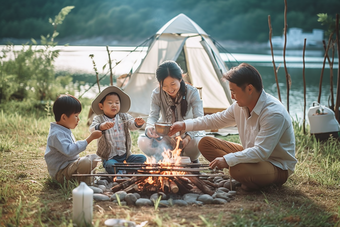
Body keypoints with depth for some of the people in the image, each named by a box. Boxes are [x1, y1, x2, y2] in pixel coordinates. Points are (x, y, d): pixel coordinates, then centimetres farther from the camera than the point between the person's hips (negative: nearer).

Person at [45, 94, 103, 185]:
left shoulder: (65, 130, 13)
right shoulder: (57, 133, -22)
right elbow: (69, 150, -35)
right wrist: (89, 138, -34)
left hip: (70, 164, 11)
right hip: (60, 173, -11)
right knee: (86, 162, -30)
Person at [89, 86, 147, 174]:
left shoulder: (124, 117, 8)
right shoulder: (99, 119, -1)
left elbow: (131, 124, -9)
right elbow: (92, 130, -20)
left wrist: (137, 123, -35)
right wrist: (101, 126, -44)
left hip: (125, 155, 4)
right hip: (109, 158, -4)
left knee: (142, 158, -16)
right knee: (110, 165, -35)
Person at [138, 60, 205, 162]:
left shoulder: (192, 92, -18)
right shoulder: (157, 94, -12)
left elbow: (199, 119, -25)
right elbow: (153, 116, -17)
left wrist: (188, 136, -45)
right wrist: (150, 127, -44)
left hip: (187, 134, -1)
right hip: (165, 136, 2)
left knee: (198, 143, -38)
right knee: (143, 141, -28)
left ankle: (191, 160, 0)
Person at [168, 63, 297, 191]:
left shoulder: (273, 113, -30)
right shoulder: (241, 106, -3)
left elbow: (261, 152, -34)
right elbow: (217, 119, 13)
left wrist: (227, 160, -34)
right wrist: (184, 125, 8)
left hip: (279, 168, -8)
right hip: (252, 156, 8)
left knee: (239, 170, -40)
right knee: (205, 143, 1)